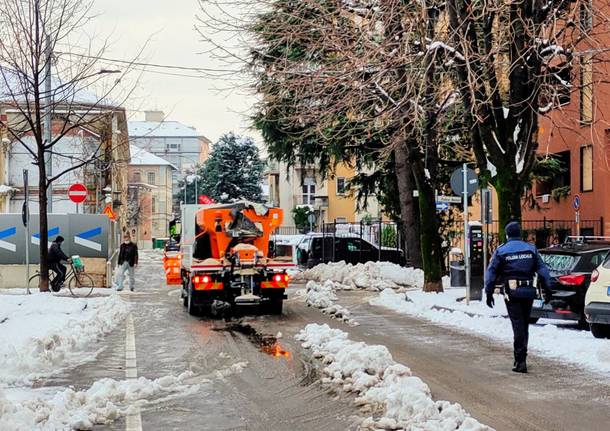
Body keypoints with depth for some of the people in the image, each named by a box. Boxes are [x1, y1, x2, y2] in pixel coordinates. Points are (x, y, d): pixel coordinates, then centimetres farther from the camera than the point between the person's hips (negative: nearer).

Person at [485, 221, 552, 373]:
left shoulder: (501, 251, 0)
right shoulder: (531, 249, 8)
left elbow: (491, 273, -1)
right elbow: (542, 270, 7)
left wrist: (489, 293, 4)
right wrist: (547, 290, 10)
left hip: (512, 292, -3)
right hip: (528, 291, 3)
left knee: (518, 325, -4)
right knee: (524, 324, 15)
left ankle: (520, 361, -10)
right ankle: (520, 358, 23)